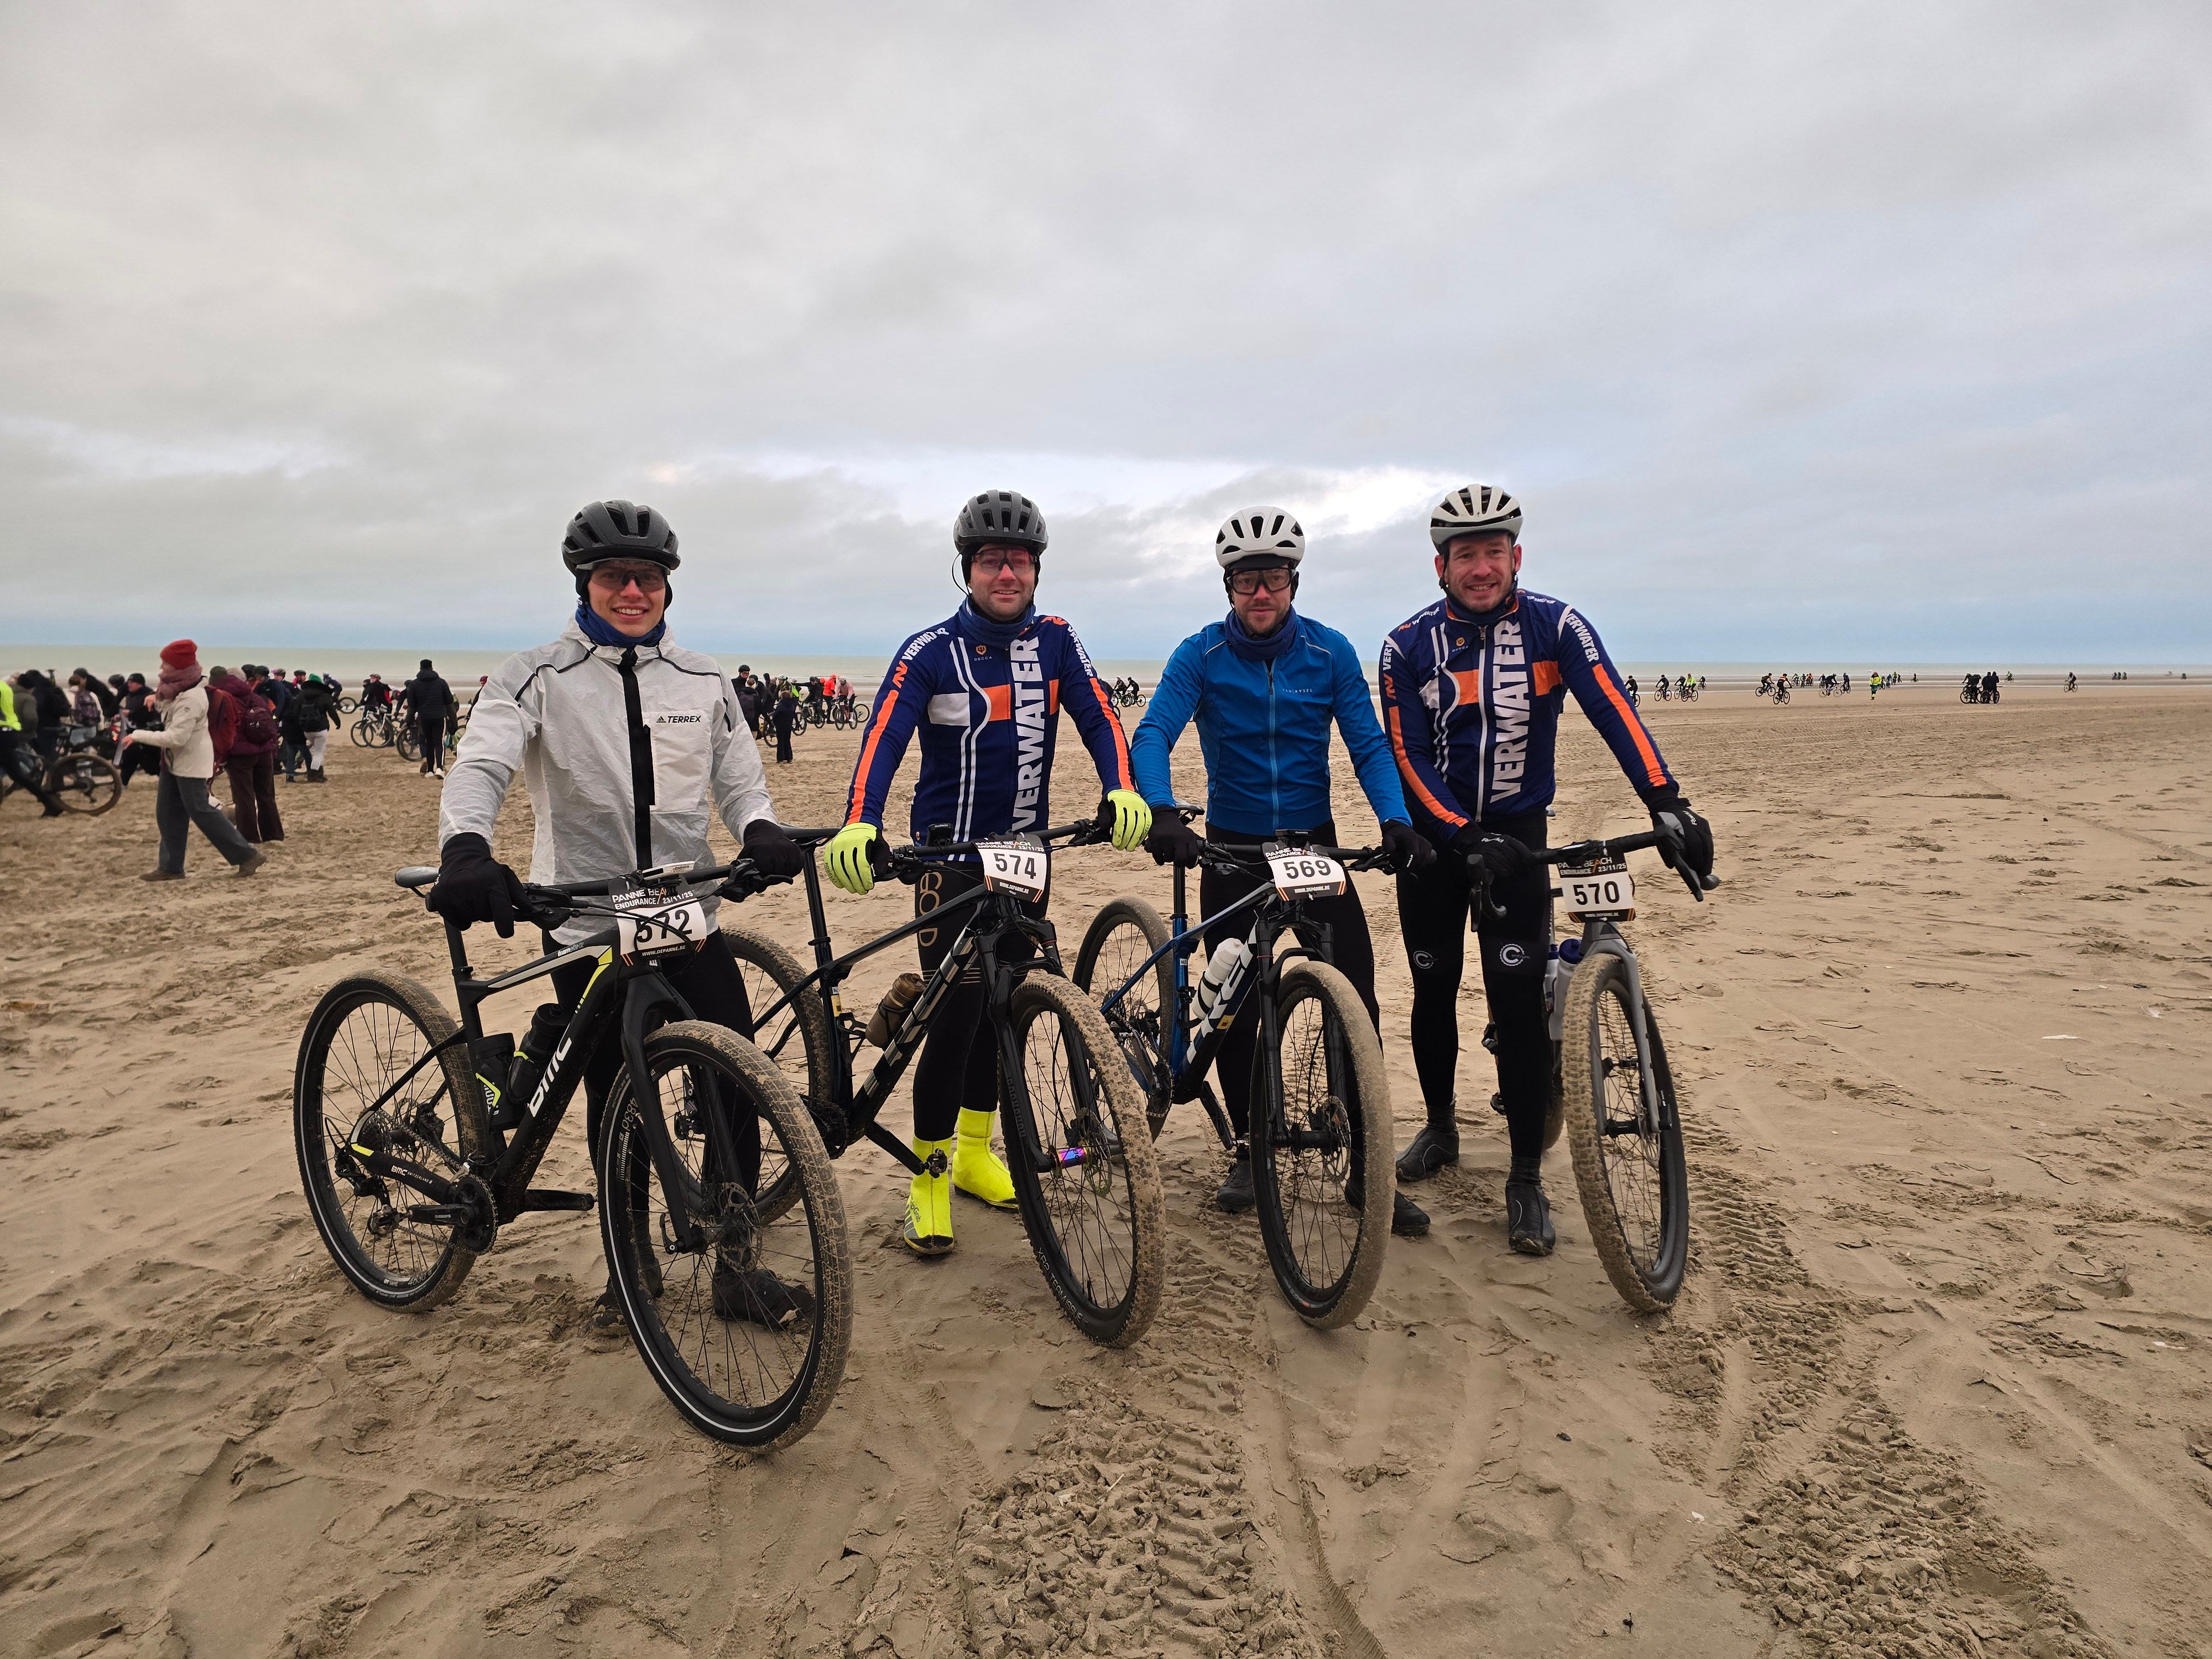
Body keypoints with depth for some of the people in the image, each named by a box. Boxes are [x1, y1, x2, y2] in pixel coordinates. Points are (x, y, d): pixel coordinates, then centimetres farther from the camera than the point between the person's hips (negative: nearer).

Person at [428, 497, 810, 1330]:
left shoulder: (704, 681, 8)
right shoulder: (536, 676, -2)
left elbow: (739, 779, 9)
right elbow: (480, 765, -15)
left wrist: (761, 830, -15)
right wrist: (466, 849, -35)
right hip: (586, 928, -2)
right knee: (615, 1105, 8)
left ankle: (734, 1267, 13)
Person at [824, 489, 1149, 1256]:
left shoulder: (1055, 642, 2)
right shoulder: (930, 652, -9)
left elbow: (1099, 719, -6)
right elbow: (884, 739, -21)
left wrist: (1121, 791, -27)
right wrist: (858, 825, -38)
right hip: (952, 857, -4)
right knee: (956, 1014, -7)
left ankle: (974, 1150, 31)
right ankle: (928, 1174, 10)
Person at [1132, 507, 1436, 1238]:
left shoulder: (1330, 652, -3)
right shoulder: (1200, 654, -7)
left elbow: (1368, 744, -6)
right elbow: (1153, 734, -19)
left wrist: (1396, 820, -23)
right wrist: (1162, 814, -38)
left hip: (1315, 842, 1)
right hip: (1231, 847, 0)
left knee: (1357, 997, -7)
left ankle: (1368, 1164, 4)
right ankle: (1247, 1150, 24)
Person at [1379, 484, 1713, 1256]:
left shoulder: (1555, 626, -8)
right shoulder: (1409, 645, -7)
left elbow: (1613, 712, -19)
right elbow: (1409, 757, -11)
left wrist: (1668, 803, -32)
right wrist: (1466, 837, -23)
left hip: (1517, 832, -1)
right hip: (1433, 838, 1)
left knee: (1518, 998, -7)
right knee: (1433, 991, 10)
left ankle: (1526, 1177, 3)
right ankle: (1441, 1128, 32)